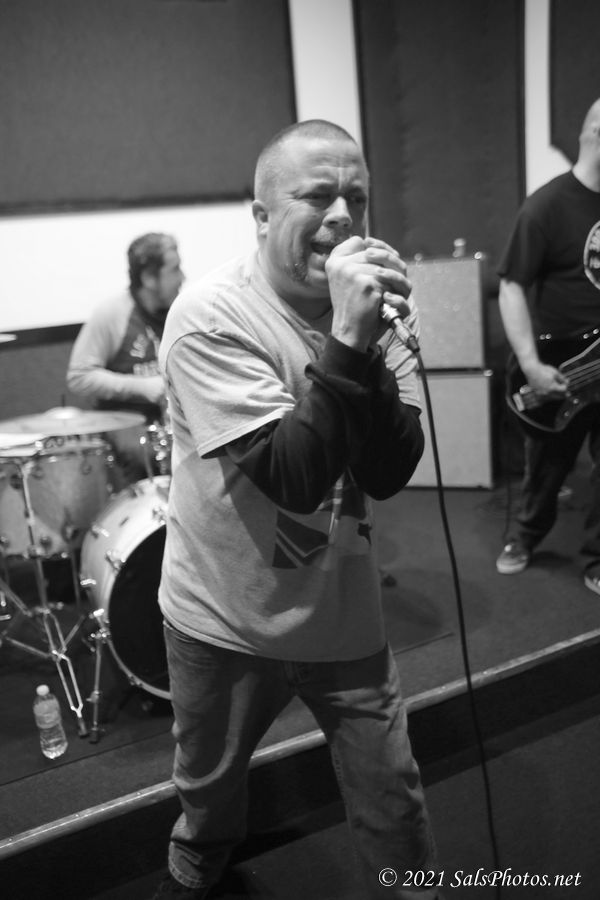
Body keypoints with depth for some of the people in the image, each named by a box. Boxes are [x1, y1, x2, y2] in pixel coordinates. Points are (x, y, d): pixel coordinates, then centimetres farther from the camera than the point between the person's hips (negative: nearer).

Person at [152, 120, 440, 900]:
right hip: (227, 623, -1)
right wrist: (346, 340, -35)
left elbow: (390, 472, -16)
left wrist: (372, 342, -29)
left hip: (344, 617, 2)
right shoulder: (209, 317, -21)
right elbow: (292, 479, -28)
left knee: (393, 803, 11)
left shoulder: (367, 305, -7)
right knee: (208, 781, 25)